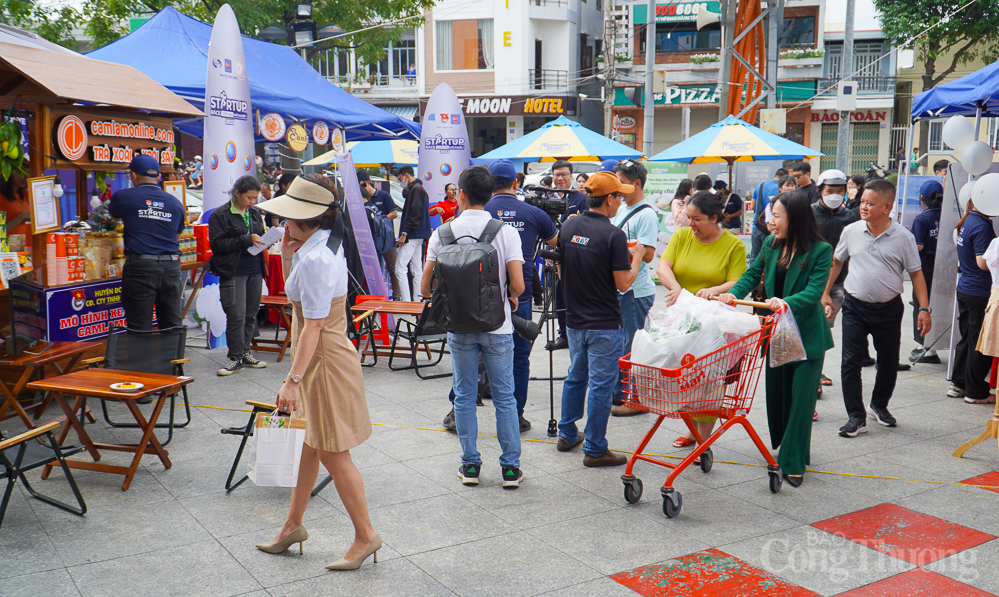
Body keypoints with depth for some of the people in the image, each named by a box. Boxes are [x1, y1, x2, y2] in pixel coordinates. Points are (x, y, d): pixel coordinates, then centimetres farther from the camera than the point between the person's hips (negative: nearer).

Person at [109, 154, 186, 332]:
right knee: (172, 327, 9)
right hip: (171, 267, 3)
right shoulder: (175, 202, 10)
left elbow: (114, 217, 23)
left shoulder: (124, 197, 2)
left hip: (140, 267, -3)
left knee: (140, 328, 1)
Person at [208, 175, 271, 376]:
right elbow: (216, 244, -12)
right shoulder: (220, 215, -4)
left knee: (250, 314, 10)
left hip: (255, 271, 6)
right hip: (233, 273, -6)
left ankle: (245, 353, 22)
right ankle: (235, 358, 2)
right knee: (236, 315, -8)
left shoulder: (255, 213, 13)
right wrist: (246, 240, -18)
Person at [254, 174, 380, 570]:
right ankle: (293, 525, 35)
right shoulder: (323, 246, 8)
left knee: (333, 453, 0)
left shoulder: (315, 259, -23)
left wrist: (292, 380, -24)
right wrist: (287, 253, 7)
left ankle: (365, 536, 14)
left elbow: (313, 327, -25)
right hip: (321, 359, 11)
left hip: (326, 361, -11)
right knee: (311, 445, 20)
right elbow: (296, 292, 20)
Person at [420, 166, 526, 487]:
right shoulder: (505, 231, -8)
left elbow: (426, 287, -4)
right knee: (504, 397, 9)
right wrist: (512, 297, 9)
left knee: (464, 396, 12)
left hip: (459, 327, 1)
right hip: (497, 327, -1)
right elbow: (518, 285, -14)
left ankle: (470, 465, 17)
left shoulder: (443, 233, -4)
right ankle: (510, 467, 13)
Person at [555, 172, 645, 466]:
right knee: (601, 384, 2)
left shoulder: (568, 227, 2)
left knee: (575, 377, 22)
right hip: (604, 323, -7)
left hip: (574, 319, 7)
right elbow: (623, 283, -17)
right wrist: (636, 257, 0)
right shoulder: (613, 234, -18)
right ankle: (595, 449, 9)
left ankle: (567, 434, 33)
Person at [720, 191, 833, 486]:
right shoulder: (773, 243, 4)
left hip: (808, 335, -6)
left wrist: (787, 302, -39)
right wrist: (734, 293, -13)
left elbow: (814, 291, -21)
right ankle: (784, 447, 36)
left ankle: (793, 462, 5)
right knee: (776, 391, 15)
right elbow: (753, 273, 6)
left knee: (801, 395, -4)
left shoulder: (820, 250, -13)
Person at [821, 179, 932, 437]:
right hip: (855, 307, 1)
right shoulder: (851, 231, -2)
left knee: (888, 364, 13)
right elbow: (836, 262, 13)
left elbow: (916, 273, -1)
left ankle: (879, 405, 36)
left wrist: (924, 309, -6)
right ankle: (856, 417, 1)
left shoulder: (903, 237, -6)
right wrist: (825, 294, 11)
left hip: (889, 309, 0)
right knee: (850, 362, -5)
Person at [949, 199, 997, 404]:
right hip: (980, 292, -9)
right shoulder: (982, 226, -19)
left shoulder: (967, 221, 9)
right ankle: (976, 392, 8)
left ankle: (958, 384, 22)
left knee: (967, 339, 16)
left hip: (965, 288, 9)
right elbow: (983, 262, -23)